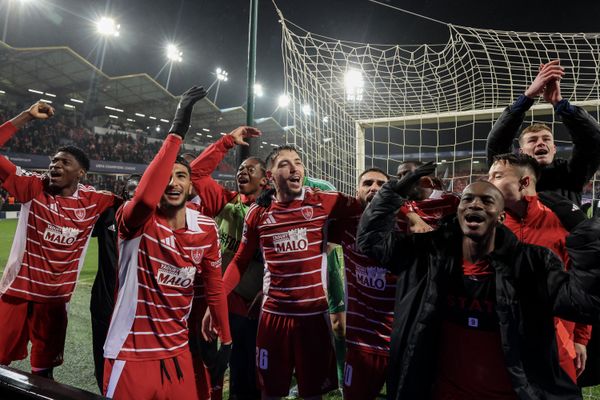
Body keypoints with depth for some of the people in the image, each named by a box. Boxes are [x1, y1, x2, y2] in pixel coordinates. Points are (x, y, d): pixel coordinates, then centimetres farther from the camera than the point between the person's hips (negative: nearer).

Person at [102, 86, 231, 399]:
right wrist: (176, 132, -39)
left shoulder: (206, 229, -3)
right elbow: (145, 198, -41)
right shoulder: (136, 220, -16)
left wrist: (226, 339, 11)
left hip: (178, 352, 4)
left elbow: (214, 287, 7)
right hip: (131, 355, -4)